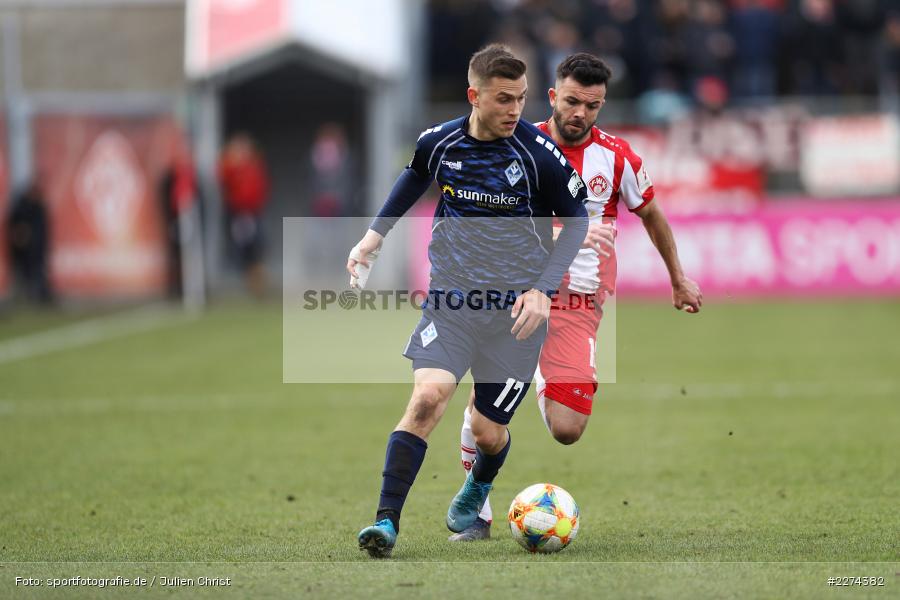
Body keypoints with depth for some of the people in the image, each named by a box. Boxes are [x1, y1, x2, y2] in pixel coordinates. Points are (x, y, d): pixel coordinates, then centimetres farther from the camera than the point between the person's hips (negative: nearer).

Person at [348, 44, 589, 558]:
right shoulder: (439, 143, -4)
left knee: (488, 431, 5)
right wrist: (375, 236, 16)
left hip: (515, 311, -1)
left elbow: (576, 220, 0)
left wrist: (543, 290, -10)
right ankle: (387, 522, -18)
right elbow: (415, 177, 21)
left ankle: (478, 490, 42)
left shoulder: (539, 153, -13)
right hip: (449, 301, 1)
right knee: (427, 398, -20)